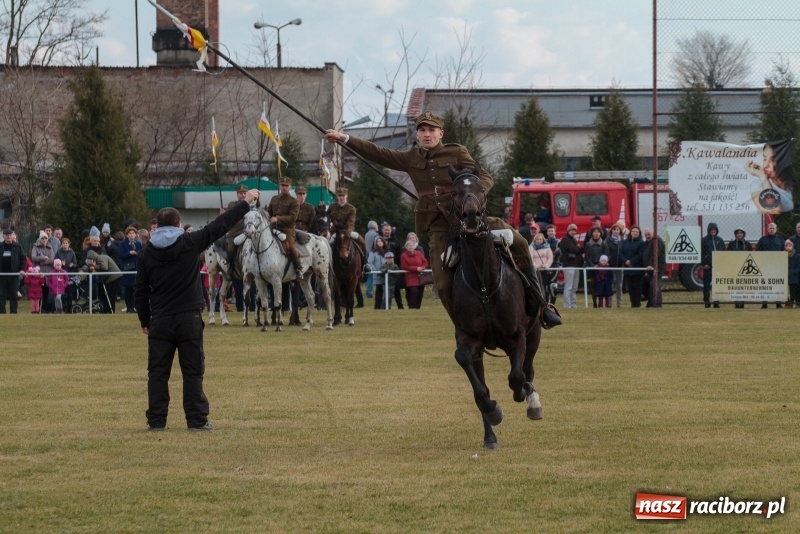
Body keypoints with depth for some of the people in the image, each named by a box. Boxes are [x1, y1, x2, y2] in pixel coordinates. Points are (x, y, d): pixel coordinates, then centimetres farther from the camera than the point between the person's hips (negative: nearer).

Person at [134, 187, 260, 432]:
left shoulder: (147, 252, 2)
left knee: (157, 372, 6)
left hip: (160, 320, 2)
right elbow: (220, 225, 0)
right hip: (189, 318, -2)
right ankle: (197, 419, 2)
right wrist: (246, 203, 9)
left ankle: (156, 420, 5)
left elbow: (140, 290, 5)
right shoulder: (189, 243, -5)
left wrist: (144, 320, 15)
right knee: (193, 371, 4)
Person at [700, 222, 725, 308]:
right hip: (708, 266, -3)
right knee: (707, 284, 1)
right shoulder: (704, 240, 1)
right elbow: (701, 253, -1)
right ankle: (706, 301, 5)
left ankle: (716, 300, 6)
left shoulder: (719, 240, 10)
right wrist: (704, 263, -9)